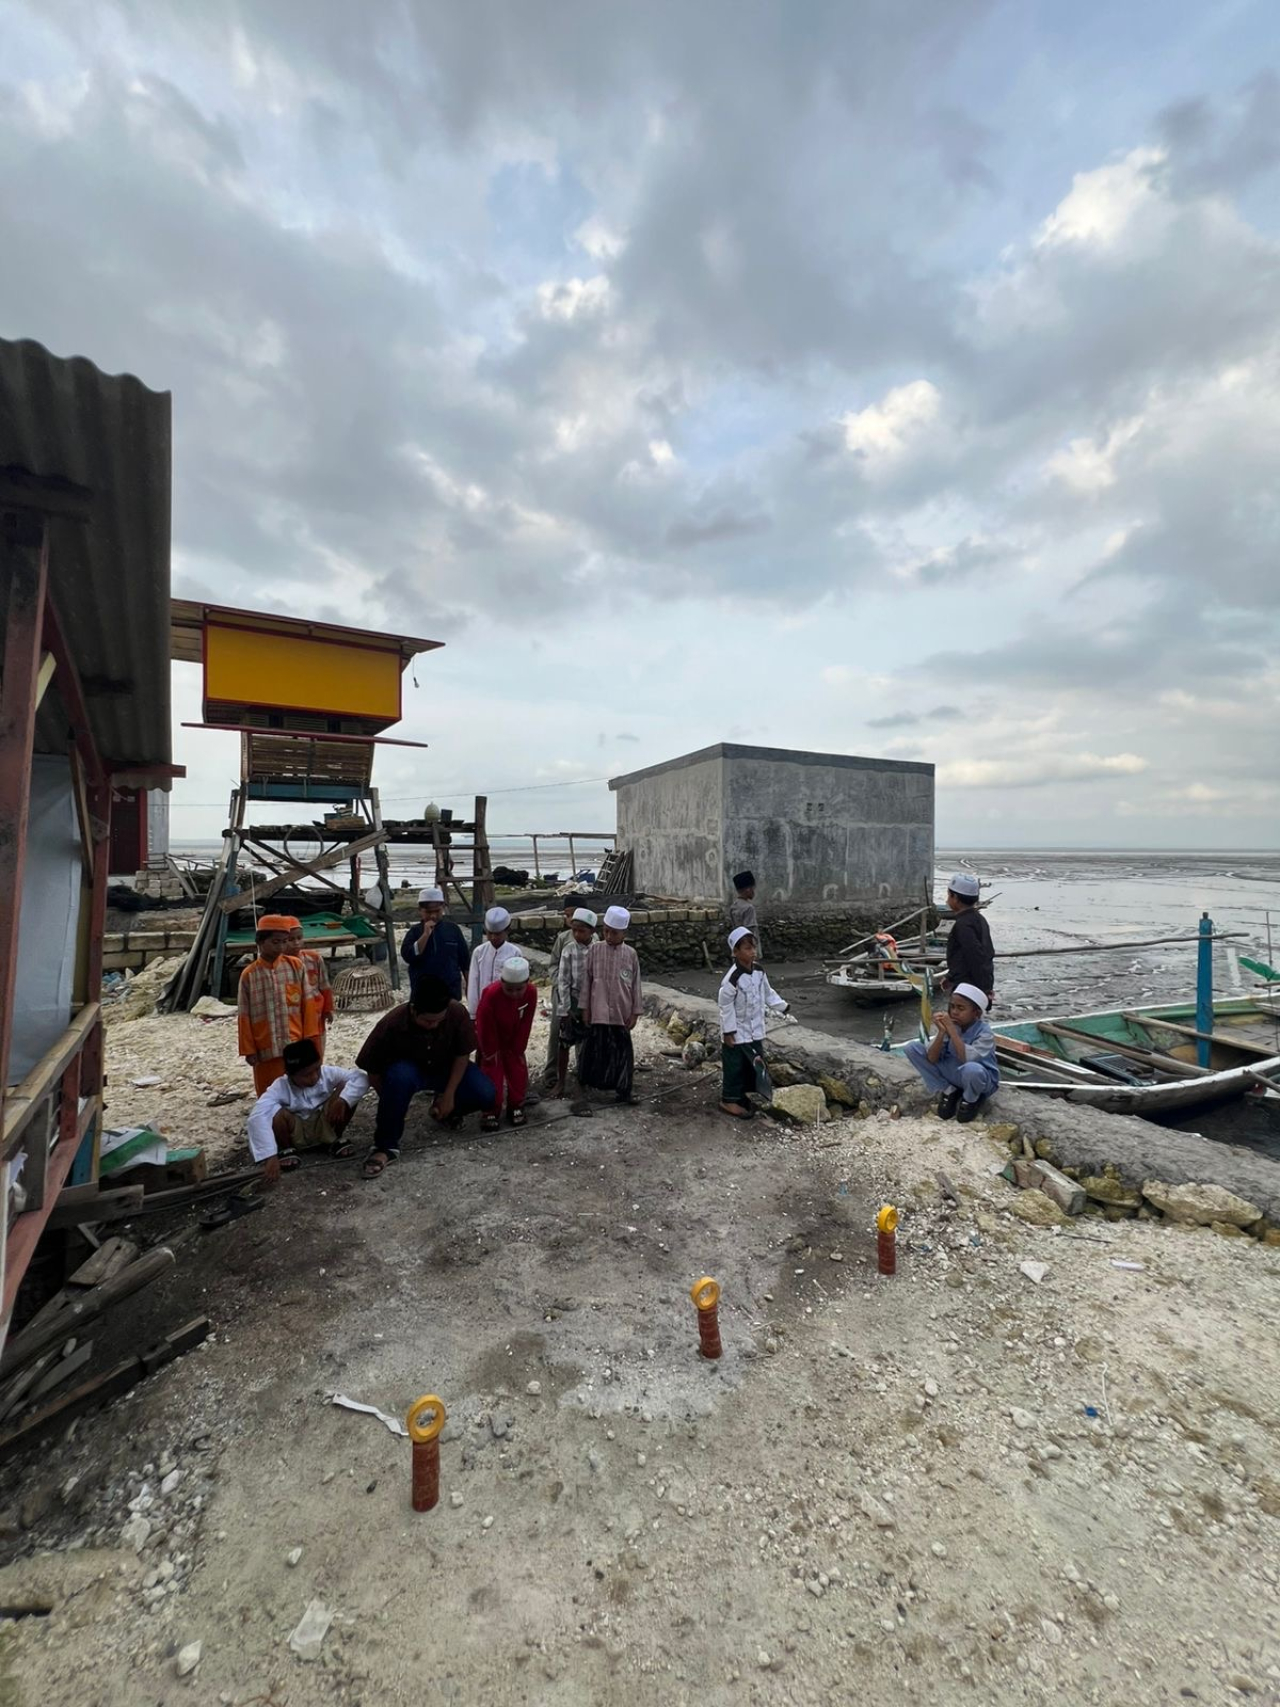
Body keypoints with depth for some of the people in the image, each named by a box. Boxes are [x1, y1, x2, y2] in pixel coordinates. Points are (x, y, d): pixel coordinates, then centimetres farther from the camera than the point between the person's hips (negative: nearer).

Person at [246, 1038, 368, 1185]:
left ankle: (335, 1140, 0)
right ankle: (286, 1149, 0)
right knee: (278, 1114, -34)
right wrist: (270, 1156, -51)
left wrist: (342, 1100, -40)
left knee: (346, 1088, -22)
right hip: (296, 1133, -2)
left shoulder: (327, 1073, -21)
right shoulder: (280, 1088, -28)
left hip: (325, 1127, 2)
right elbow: (257, 1118, -43)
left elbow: (360, 1078, -24)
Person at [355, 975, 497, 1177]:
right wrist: (392, 1103, -9)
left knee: (486, 1096, -20)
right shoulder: (391, 1024, -33)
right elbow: (372, 1069, -18)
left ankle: (446, 1109, 12)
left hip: (446, 1068, 2)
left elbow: (462, 1055, -14)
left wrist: (449, 1095, -15)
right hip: (408, 1069, -2)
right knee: (399, 1076, -38)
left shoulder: (457, 1013, -29)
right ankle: (386, 1146, -21)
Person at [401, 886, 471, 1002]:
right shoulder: (415, 931, -1)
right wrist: (425, 934, -21)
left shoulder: (452, 929, 0)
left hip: (452, 990, 1)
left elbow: (465, 960, 6)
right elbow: (408, 956, -17)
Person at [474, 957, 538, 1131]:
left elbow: (525, 1023, -13)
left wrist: (518, 1049, -7)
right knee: (491, 1073, -3)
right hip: (491, 1041, -3)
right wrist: (490, 1052, -13)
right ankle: (491, 1112, 9)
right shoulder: (491, 994, -35)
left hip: (513, 1042, 3)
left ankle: (516, 1107, 20)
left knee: (518, 1072, 4)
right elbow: (485, 1027, -23)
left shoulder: (532, 992, -25)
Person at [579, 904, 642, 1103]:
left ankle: (624, 1091, 20)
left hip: (621, 1013, 1)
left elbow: (635, 985, 2)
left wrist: (635, 1012, 1)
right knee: (597, 1050, 8)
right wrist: (585, 1008, 0)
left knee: (622, 1052, 8)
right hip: (599, 1012, -1)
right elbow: (587, 980, 0)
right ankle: (592, 1085, 23)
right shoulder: (594, 950, -4)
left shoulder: (631, 954, -3)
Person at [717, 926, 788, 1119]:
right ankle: (729, 1100, 17)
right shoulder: (733, 977, -26)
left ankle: (743, 1094, 32)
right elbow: (726, 1006, -20)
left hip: (754, 1029, 7)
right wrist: (728, 1031, -18)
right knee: (734, 1066, 4)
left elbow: (768, 993, 14)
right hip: (737, 1032, -7)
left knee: (753, 1064, 16)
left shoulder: (758, 971, -2)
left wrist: (782, 1006, 14)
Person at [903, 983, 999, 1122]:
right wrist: (941, 1031, -29)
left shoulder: (985, 1033, -22)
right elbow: (932, 1059, -17)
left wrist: (952, 1030, -36)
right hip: (952, 1073, 4)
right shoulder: (949, 1025, -10)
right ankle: (949, 1091, 2)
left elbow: (968, 1059, -39)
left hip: (980, 1078, -4)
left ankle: (971, 1099, -4)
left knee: (972, 1069, -43)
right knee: (912, 1048, -12)